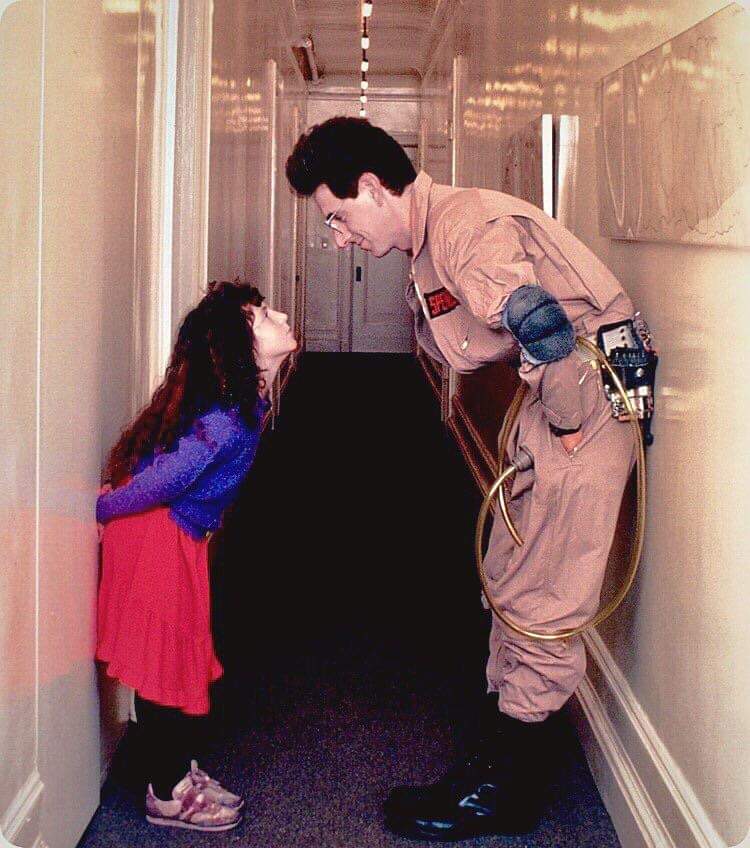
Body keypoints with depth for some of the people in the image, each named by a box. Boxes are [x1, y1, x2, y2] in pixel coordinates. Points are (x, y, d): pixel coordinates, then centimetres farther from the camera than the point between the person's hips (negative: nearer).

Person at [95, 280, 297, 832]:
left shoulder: (239, 404, 3)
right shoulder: (227, 421, -27)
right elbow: (158, 484, -23)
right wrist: (103, 511, -9)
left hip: (177, 539, 9)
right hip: (158, 541, -9)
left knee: (179, 658, 17)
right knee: (165, 662, 2)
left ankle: (178, 772, 31)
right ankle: (167, 796, 15)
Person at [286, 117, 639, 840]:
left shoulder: (464, 223, -18)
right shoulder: (430, 250, 16)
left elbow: (545, 326, -29)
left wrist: (569, 426, -18)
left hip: (591, 400, -10)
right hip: (556, 408, 10)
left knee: (539, 604, -3)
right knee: (510, 584, 14)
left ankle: (507, 794, 9)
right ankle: (500, 757, 26)